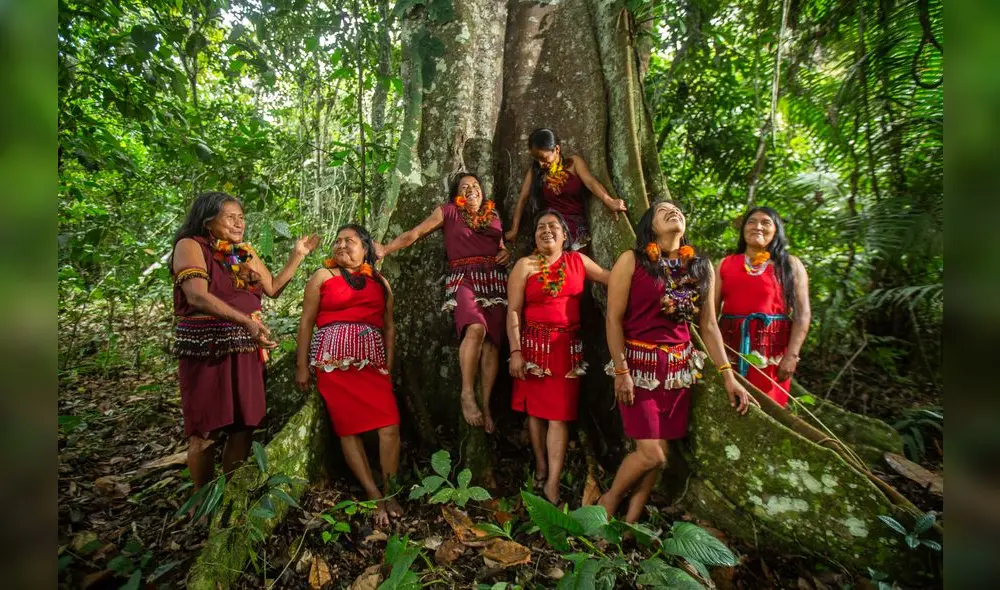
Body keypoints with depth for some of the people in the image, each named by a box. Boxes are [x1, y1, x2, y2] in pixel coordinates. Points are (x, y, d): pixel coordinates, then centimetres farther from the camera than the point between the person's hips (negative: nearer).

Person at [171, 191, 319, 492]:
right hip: (206, 349, -5)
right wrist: (246, 321, -32)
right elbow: (198, 296, -20)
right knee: (205, 430, 3)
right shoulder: (191, 246, -5)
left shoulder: (245, 253, 16)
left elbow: (273, 288, 17)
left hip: (245, 350, 6)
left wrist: (298, 255, 12)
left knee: (244, 426, 6)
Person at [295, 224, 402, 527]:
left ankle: (390, 493, 7)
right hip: (334, 360, -2)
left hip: (372, 362, 2)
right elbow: (306, 322, 4)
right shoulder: (323, 276, 9)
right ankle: (376, 497, 6)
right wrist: (302, 366, -2)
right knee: (348, 428, -4)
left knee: (390, 425, -9)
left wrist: (389, 364, 8)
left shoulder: (380, 282, 17)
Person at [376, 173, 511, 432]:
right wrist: (386, 249, -5)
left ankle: (486, 404, -5)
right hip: (464, 279, -4)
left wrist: (506, 253, 8)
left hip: (494, 281, 4)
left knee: (492, 341, -9)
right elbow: (415, 233, 5)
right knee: (476, 329, -31)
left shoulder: (493, 215, 22)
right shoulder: (448, 211, 10)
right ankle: (467, 394, -22)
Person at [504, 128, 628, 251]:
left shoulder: (574, 163, 0)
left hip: (576, 229, -1)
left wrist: (609, 202, -34)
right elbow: (522, 199, 1)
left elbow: (591, 182, -16)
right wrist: (514, 230, -4)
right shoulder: (535, 171, 4)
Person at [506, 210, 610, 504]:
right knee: (535, 408, 7)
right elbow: (513, 311, -4)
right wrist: (515, 351, -11)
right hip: (534, 344, -1)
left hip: (568, 346, 1)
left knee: (560, 413, -1)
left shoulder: (578, 260, 9)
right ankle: (541, 466, 26)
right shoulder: (525, 265, 1)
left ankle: (553, 483, 4)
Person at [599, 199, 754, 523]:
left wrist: (728, 375, 5)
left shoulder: (701, 266, 9)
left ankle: (630, 523, 24)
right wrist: (621, 372, -13)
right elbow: (613, 318, -8)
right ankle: (608, 501, 21)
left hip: (680, 367, 5)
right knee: (651, 455, -6)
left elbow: (708, 325, 10)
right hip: (639, 364, -5)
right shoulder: (631, 260, -5)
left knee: (660, 452, 7)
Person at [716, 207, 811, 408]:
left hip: (772, 348, -1)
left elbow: (802, 313, 1)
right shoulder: (726, 263, 11)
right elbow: (712, 307, 5)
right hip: (730, 345, 1)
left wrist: (792, 355, -9)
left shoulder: (790, 264, 8)